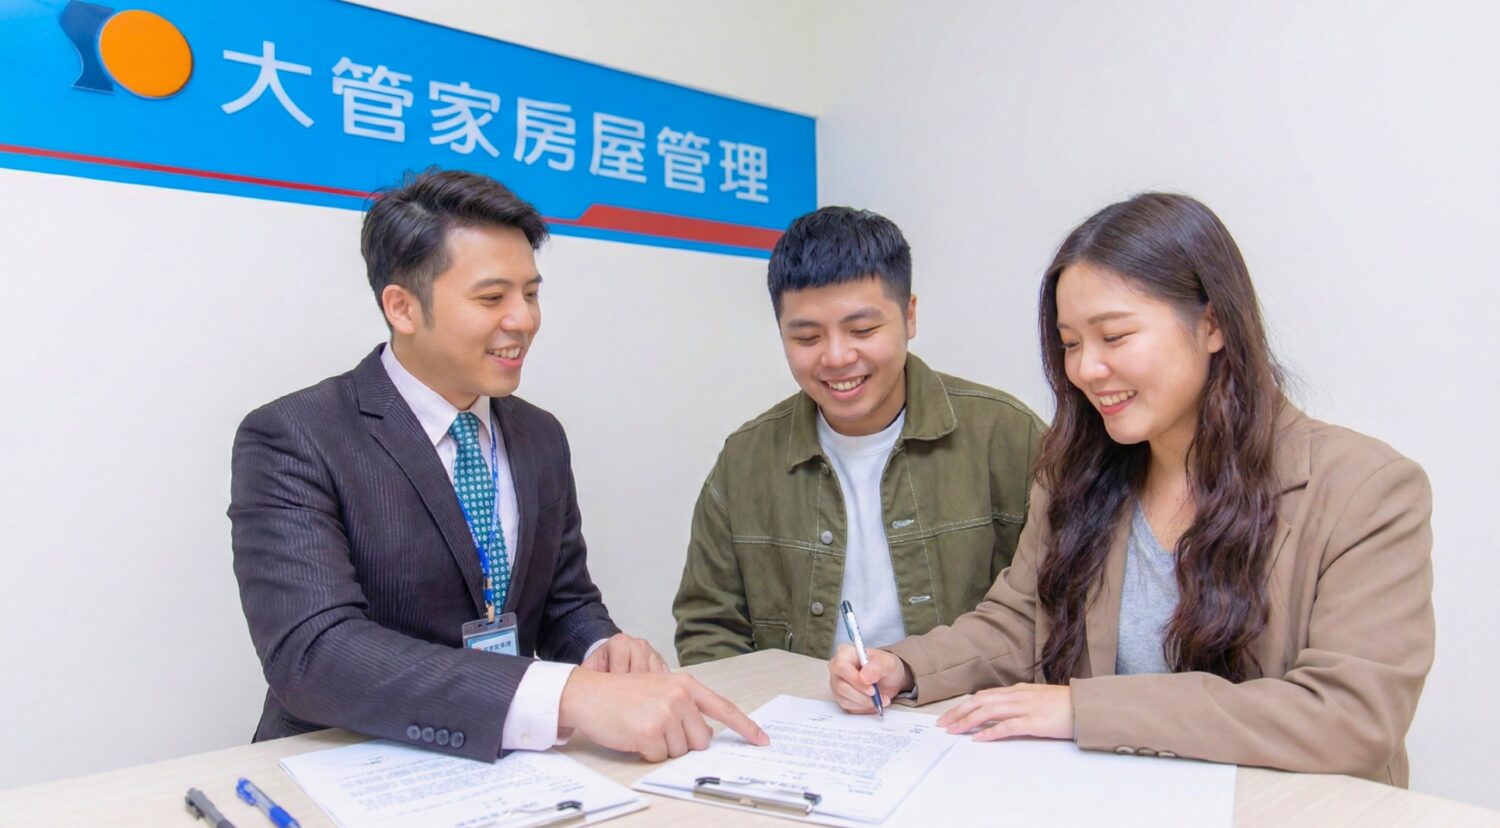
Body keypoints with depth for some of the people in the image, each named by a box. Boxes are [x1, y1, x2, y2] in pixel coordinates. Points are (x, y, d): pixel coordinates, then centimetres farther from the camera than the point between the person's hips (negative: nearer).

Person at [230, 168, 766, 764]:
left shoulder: (541, 437, 5)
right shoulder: (290, 441, -12)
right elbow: (311, 654, -24)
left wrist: (604, 652, -12)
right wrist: (570, 696, -35)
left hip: (508, 768, 4)